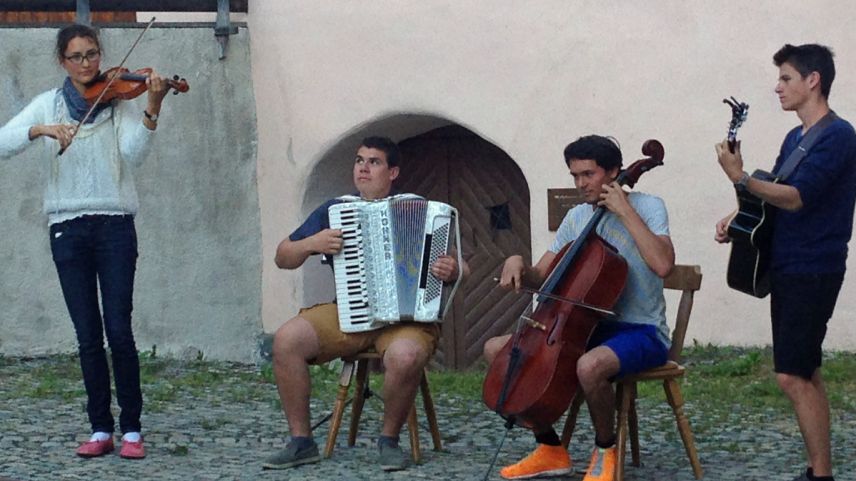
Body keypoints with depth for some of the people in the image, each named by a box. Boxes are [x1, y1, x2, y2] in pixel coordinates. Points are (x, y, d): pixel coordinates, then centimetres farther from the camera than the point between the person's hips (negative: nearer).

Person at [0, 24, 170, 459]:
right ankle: (100, 429, 10)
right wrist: (41, 130, -21)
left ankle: (131, 429, 0)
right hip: (67, 227, 2)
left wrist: (152, 109, -27)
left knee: (119, 330, -7)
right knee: (87, 336, 4)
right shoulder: (48, 105, 10)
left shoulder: (119, 101, 5)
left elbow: (134, 152, -12)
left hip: (114, 225, -2)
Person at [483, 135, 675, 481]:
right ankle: (550, 449, 6)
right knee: (496, 349, 1)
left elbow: (663, 265, -27)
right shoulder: (576, 217, 11)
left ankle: (606, 451, -11)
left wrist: (626, 211, -21)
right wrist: (517, 264, -11)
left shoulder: (647, 207, -8)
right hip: (590, 327, 8)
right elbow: (538, 278, 13)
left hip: (641, 331, -8)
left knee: (590, 365, -40)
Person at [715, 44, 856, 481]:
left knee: (792, 375, -13)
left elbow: (795, 197, -23)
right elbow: (775, 195, 21)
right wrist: (737, 218, 4)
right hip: (787, 268, 10)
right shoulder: (795, 137, 15)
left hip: (812, 272, -9)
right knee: (804, 374, 11)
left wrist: (740, 178, -31)